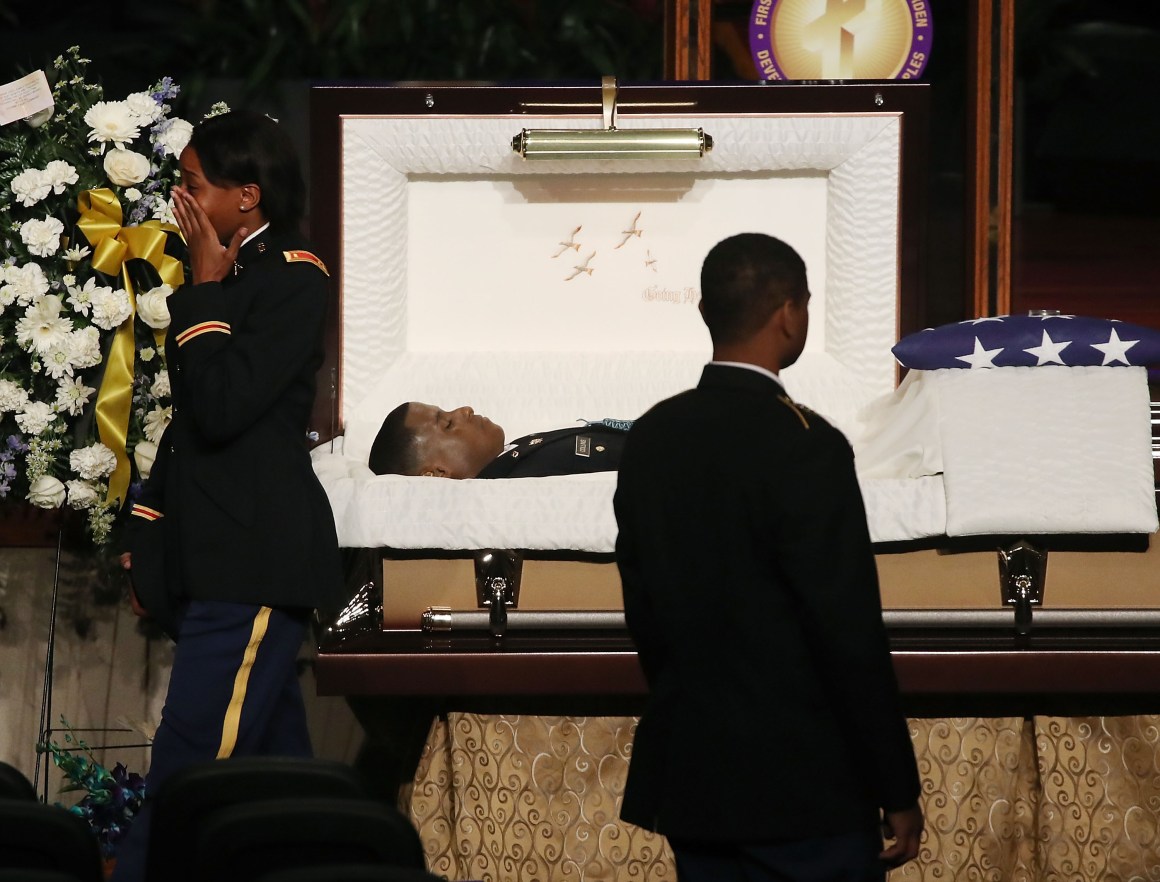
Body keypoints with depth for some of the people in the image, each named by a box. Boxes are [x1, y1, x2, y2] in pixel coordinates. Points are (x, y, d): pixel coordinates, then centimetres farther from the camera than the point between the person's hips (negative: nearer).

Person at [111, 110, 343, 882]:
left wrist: (205, 289, -9)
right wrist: (151, 543, 20)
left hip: (254, 568, -9)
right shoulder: (234, 276, 16)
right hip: (213, 560, 9)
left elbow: (222, 406, -19)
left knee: (185, 774, -13)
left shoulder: (294, 281, -9)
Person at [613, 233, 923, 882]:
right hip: (801, 785, -7)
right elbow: (851, 637, -15)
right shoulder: (806, 449, -16)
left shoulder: (651, 439, 5)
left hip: (686, 776, 7)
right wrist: (897, 791, -9)